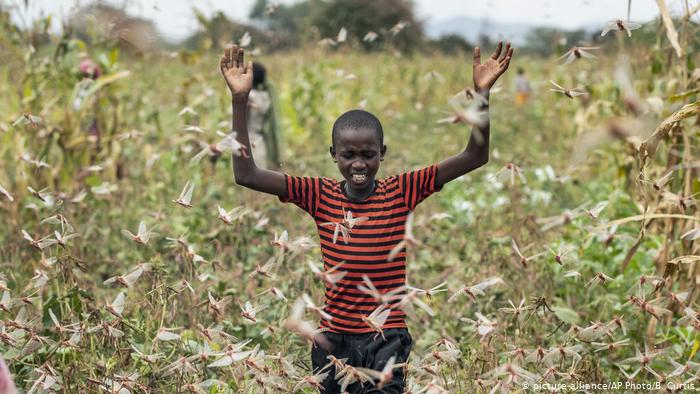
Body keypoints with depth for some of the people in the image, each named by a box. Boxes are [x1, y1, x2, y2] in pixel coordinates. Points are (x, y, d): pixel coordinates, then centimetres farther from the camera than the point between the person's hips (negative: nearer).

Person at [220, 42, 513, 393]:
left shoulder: (401, 191, -2)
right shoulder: (320, 195, 0)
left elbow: (474, 158, -7)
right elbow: (246, 175, -7)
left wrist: (482, 93, -18)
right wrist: (240, 100, -13)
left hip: (386, 340, -2)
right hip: (333, 338, 2)